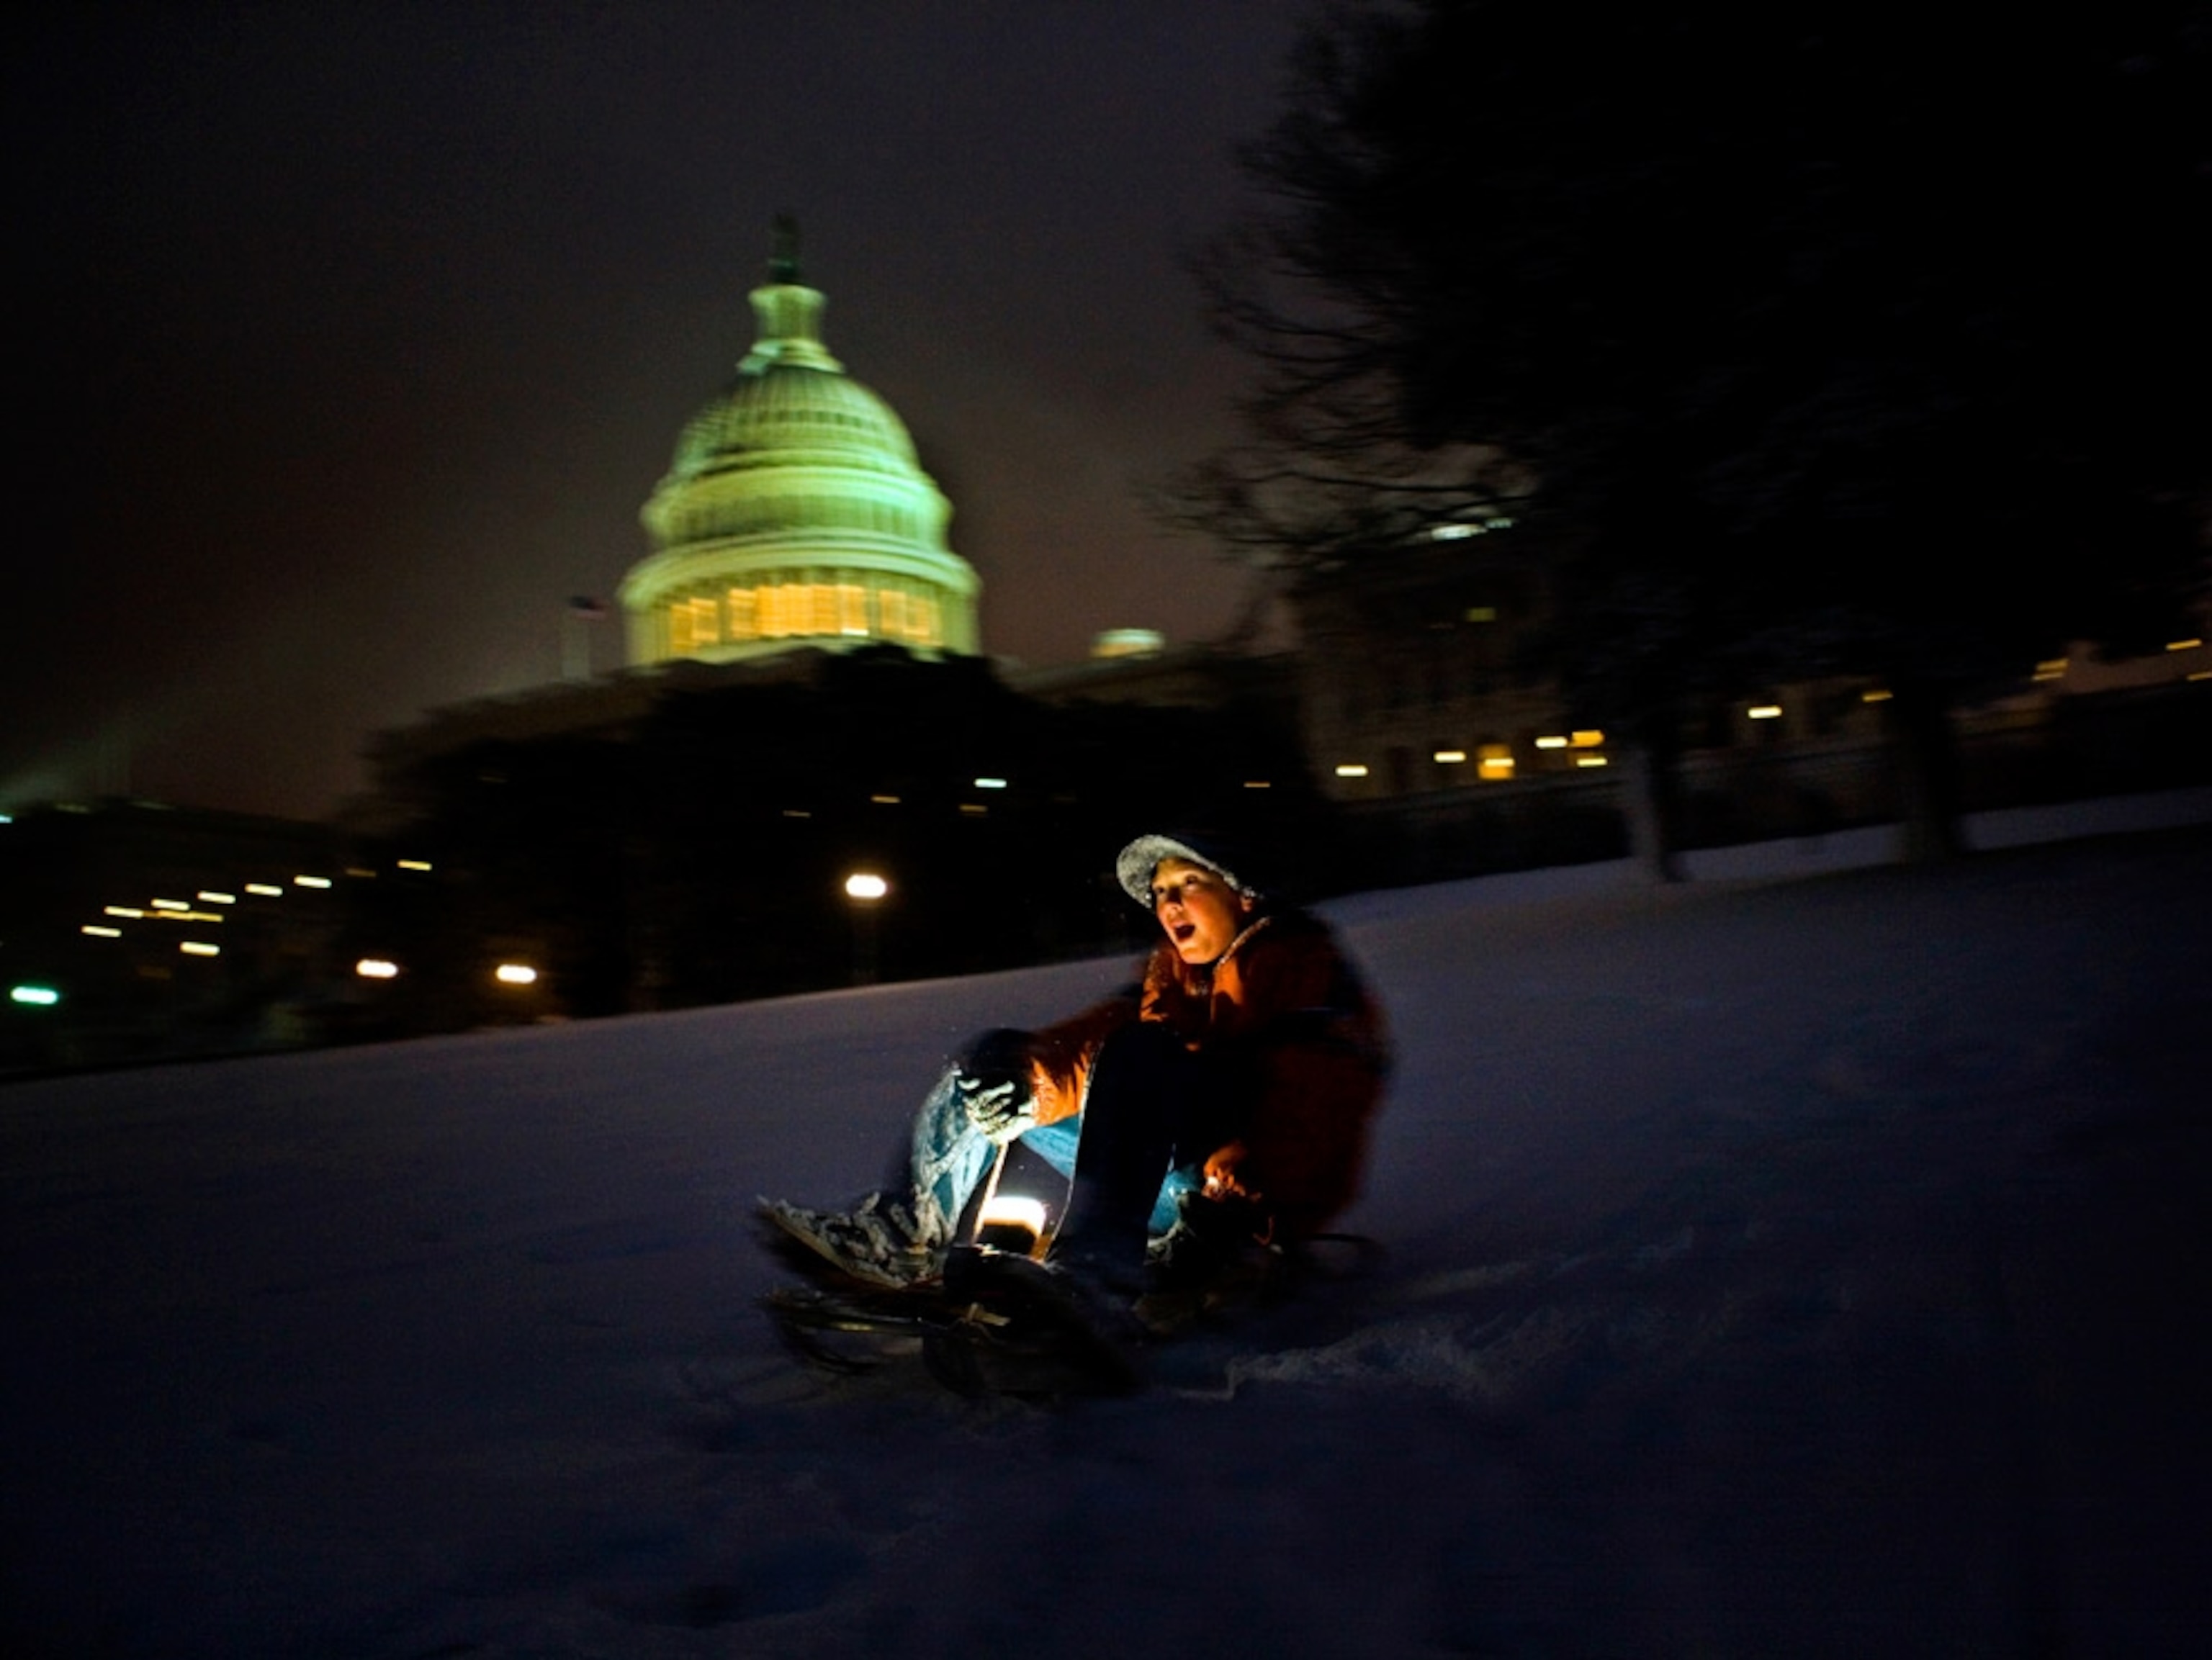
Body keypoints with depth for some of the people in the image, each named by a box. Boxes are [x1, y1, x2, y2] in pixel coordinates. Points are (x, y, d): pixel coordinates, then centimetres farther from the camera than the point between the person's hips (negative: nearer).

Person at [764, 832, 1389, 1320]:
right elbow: (1102, 1032, 6)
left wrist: (1246, 1171, -34)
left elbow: (1315, 1087, -17)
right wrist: (1032, 1078, -17)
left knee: (1139, 1053, -34)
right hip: (1168, 1162, 8)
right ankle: (905, 1233, -7)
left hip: (1266, 1192, -8)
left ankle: (1096, 1271, -50)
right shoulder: (1171, 972, 22)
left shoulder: (1301, 959, 0)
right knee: (999, 1059, 6)